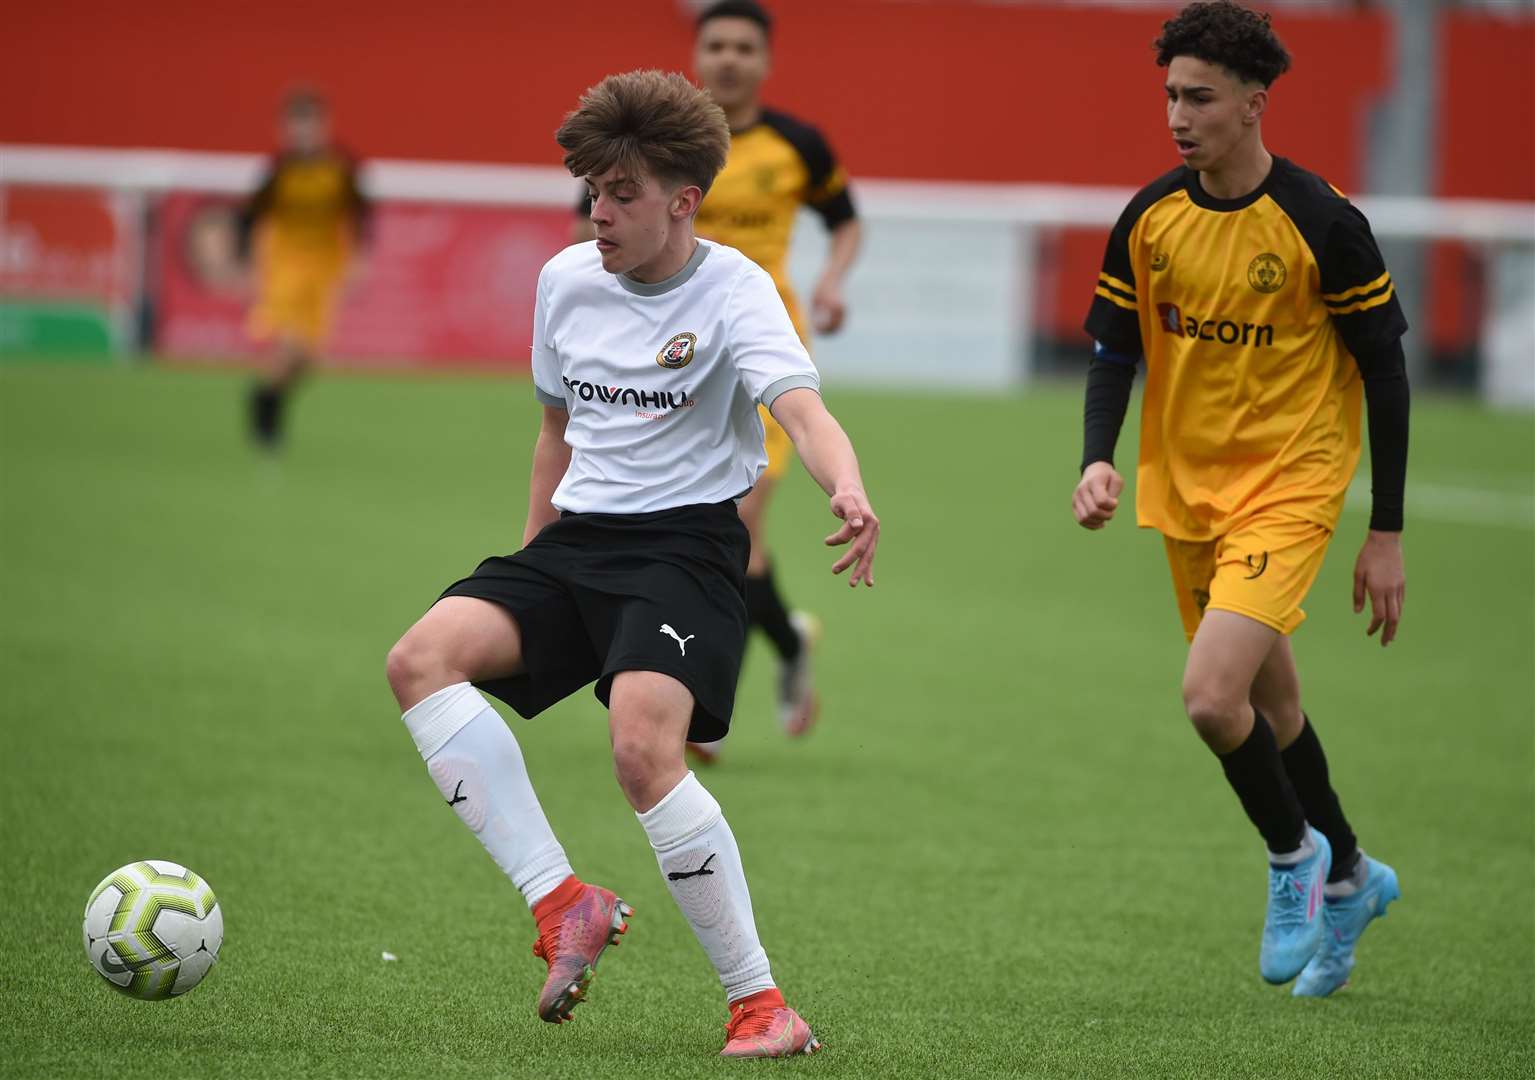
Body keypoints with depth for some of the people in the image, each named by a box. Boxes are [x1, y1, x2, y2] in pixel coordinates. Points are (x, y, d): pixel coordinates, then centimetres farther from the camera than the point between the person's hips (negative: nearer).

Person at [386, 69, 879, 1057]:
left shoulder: (733, 290, -9)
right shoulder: (567, 280, 9)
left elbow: (804, 410, -25)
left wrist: (849, 493, -48)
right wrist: (528, 587, 24)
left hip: (686, 542, -6)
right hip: (576, 539, 6)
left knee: (643, 749, -28)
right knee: (423, 659, -19)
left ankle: (761, 1004, -17)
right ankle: (563, 902, -20)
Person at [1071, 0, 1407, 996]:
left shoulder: (1322, 224, -15)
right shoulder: (1150, 219, -1)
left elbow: (1384, 370, -8)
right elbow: (1115, 351, 7)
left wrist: (1387, 535, -7)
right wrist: (1098, 461, -12)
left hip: (1290, 486, -6)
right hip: (1187, 492, 6)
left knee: (1213, 697, -21)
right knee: (1271, 707, 16)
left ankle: (1295, 854, 6)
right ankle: (1347, 877, 39)